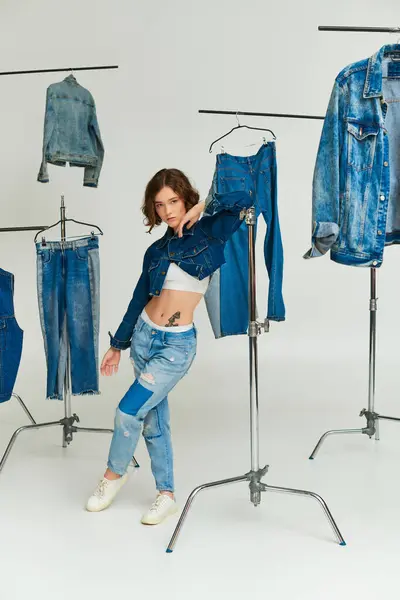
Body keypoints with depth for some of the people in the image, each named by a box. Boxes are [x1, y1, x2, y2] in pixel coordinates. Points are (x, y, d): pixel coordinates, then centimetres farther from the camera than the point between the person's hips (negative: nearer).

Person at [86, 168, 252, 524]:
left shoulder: (208, 234, -4)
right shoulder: (156, 250, 8)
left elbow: (242, 200, -16)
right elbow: (139, 299, 14)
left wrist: (204, 207, -7)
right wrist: (117, 345, 16)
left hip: (177, 345, -5)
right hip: (143, 335, 5)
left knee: (128, 412, -7)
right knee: (154, 421, 10)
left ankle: (114, 473, 22)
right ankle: (167, 495, 26)